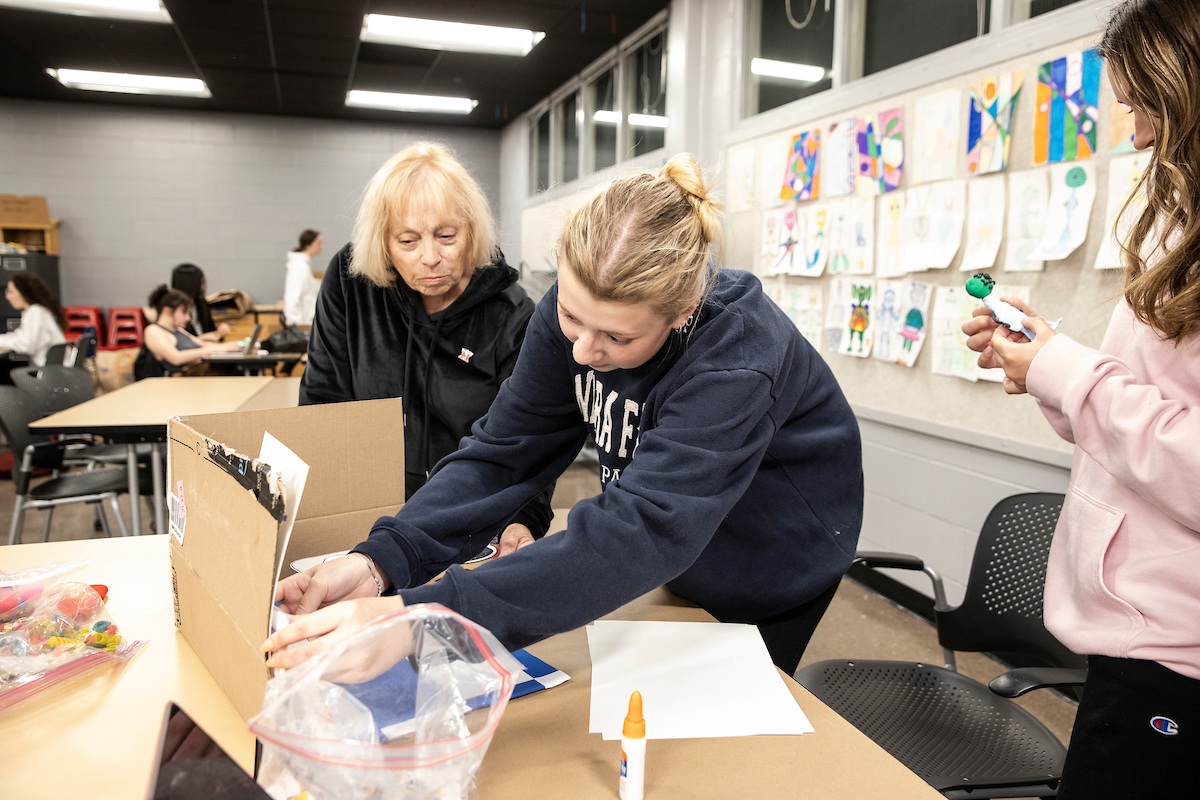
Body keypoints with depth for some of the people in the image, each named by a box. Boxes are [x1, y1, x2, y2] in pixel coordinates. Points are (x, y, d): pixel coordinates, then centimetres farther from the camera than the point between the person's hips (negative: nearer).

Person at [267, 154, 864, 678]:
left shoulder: (737, 360, -40)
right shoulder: (576, 308, -22)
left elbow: (641, 532, -50)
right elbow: (506, 449, -21)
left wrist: (419, 617, -57)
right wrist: (379, 561, -36)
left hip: (772, 571, -4)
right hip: (684, 557, 5)